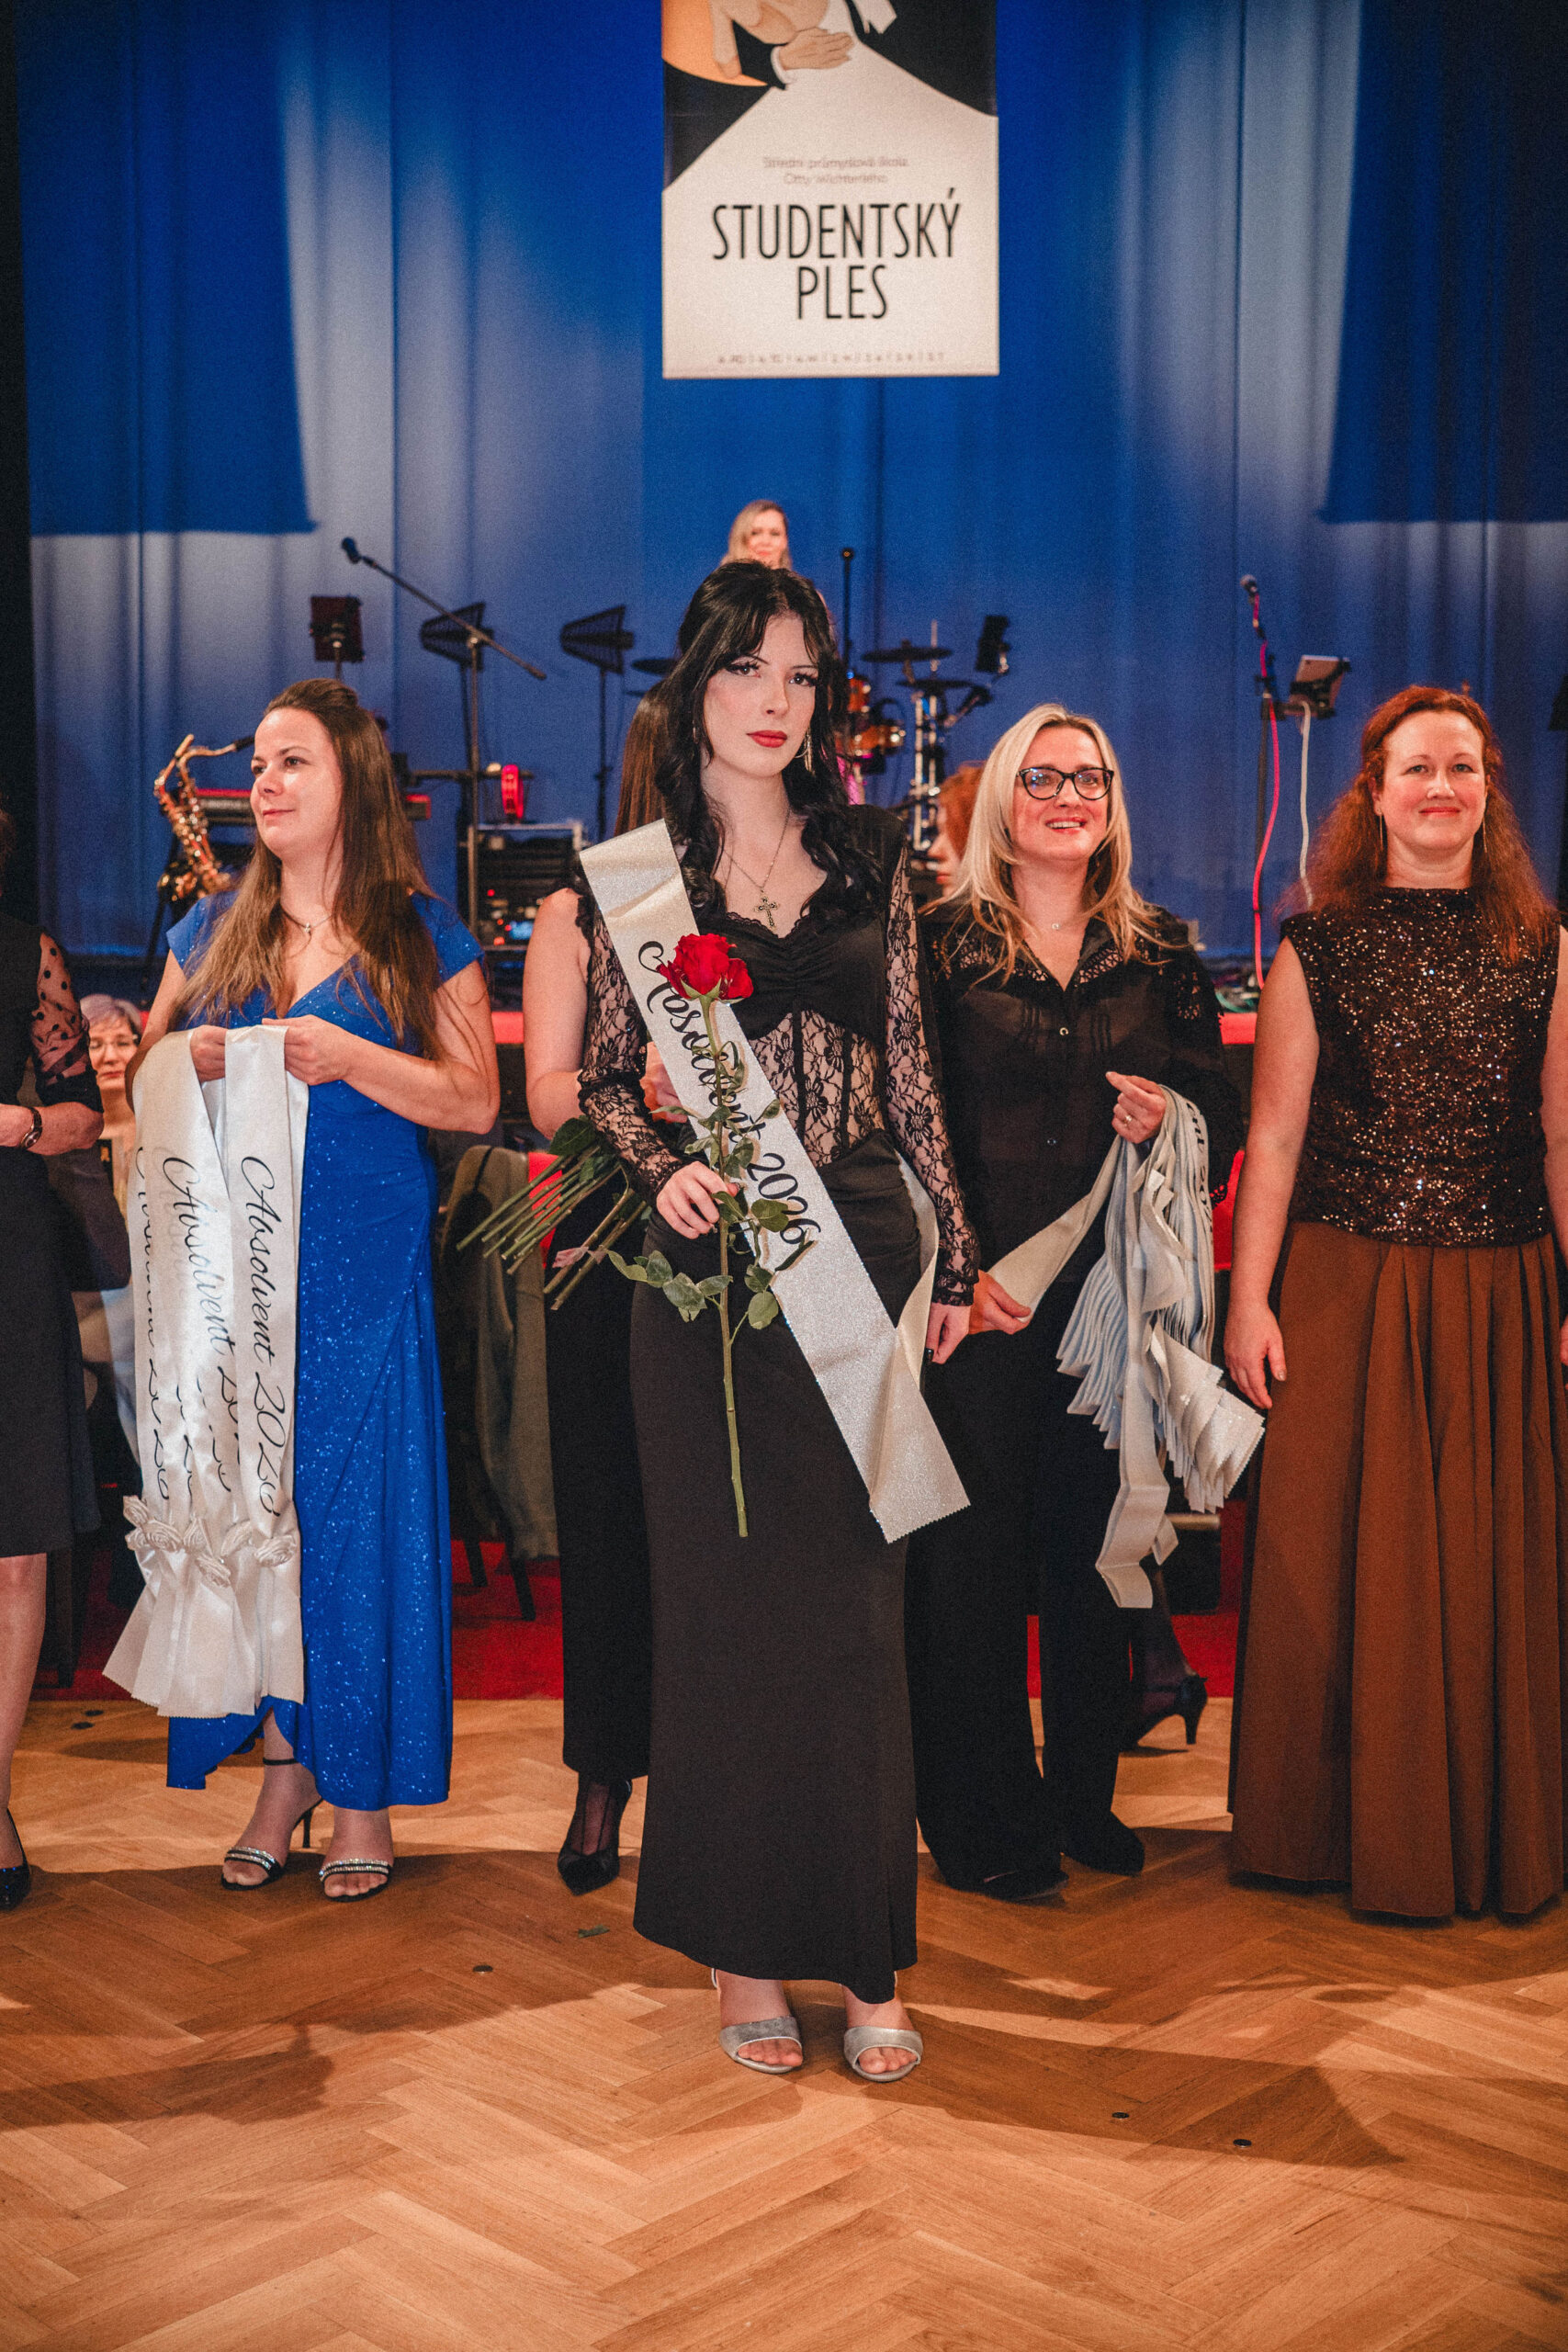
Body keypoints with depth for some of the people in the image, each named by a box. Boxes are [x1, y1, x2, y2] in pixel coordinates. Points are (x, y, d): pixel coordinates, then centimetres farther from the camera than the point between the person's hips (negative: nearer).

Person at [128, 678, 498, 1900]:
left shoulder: (421, 936, 3)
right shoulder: (215, 931, 13)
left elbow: (477, 1102, -2)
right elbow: (142, 1083, 16)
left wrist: (349, 1059, -15)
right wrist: (188, 1061, -6)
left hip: (367, 1265, -3)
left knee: (359, 1508, -1)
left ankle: (364, 1794, 11)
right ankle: (284, 1769, 18)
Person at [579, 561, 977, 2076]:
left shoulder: (869, 863, 9)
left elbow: (909, 1071, 11)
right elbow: (602, 1077, 5)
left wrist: (953, 1251, 11)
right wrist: (663, 1169, -14)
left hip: (859, 1252, 1)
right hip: (710, 1262, -1)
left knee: (856, 1599, 3)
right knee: (724, 1595, 4)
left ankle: (861, 1950, 16)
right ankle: (742, 1948, 18)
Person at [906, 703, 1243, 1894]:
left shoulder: (1161, 955, 12)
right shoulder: (940, 944, 1)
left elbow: (1225, 1114, 12)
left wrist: (1170, 1118, -10)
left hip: (1115, 1292, 3)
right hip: (977, 1296, -3)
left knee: (1094, 1544, 9)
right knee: (973, 1549, 1)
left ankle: (1082, 1793, 25)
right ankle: (985, 1818, 14)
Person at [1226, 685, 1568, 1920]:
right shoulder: (1317, 948, 2)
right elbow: (1273, 1138, 0)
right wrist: (1250, 1300, -6)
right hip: (1345, 1295, -1)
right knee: (1341, 1563, 4)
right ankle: (1350, 1831, 20)